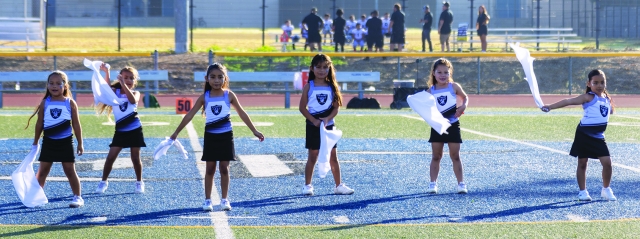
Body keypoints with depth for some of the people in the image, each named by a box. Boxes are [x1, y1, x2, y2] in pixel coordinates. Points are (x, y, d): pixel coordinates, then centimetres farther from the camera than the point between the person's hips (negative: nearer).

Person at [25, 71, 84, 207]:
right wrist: (35, 142, 10)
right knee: (42, 170, 6)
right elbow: (39, 123, 8)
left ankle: (78, 197, 10)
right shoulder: (45, 103, 1)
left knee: (70, 170, 2)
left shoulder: (70, 103, -3)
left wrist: (80, 144, 1)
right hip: (48, 141, 2)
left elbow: (76, 124, 1)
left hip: (65, 142, -2)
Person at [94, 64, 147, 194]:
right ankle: (104, 181, 12)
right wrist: (106, 72, -33)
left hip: (135, 130, -1)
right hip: (120, 131, 1)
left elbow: (133, 100, -25)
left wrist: (124, 85, -32)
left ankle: (139, 182, 21)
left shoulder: (135, 93, -1)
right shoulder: (115, 92, 2)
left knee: (135, 158, 5)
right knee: (111, 157, -2)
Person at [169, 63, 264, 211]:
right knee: (210, 169, 4)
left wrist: (254, 131, 2)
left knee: (224, 168, 3)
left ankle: (224, 200, 12)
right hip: (210, 136, 0)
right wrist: (176, 132, 1)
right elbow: (190, 115, 1)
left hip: (226, 136, 0)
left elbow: (242, 114, 3)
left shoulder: (229, 95, -2)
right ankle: (207, 200, 10)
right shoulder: (204, 97, -1)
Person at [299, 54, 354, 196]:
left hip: (328, 125, 2)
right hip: (313, 126, -2)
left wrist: (327, 119, -16)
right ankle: (307, 186, 11)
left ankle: (339, 186, 12)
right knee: (313, 156, 2)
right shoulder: (309, 87, -4)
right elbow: (302, 107, -5)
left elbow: (336, 108, 1)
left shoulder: (332, 87, 2)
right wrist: (314, 120, -16)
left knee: (333, 156, 6)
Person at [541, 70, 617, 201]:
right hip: (584, 135, -4)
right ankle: (582, 191, 15)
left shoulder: (607, 98, 9)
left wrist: (609, 101, 8)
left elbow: (611, 110, 29)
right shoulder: (589, 97, -10)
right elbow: (569, 101, -21)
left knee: (607, 162, -3)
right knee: (582, 163, 4)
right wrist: (550, 107, -30)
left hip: (598, 137, 4)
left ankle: (606, 189, 15)